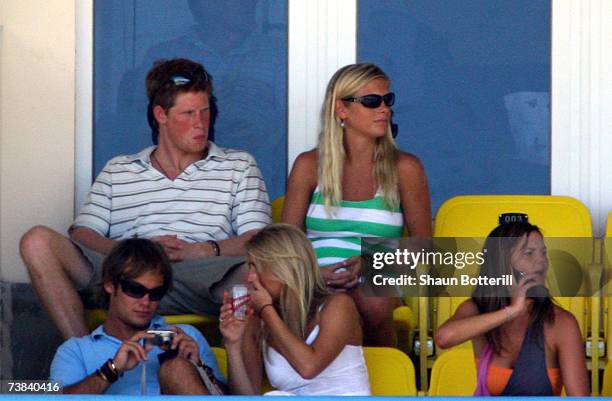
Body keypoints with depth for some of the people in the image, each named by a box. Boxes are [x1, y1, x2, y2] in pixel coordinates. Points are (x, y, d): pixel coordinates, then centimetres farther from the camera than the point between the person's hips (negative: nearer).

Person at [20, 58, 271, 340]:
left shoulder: (238, 166, 22)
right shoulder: (117, 171, 26)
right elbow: (81, 234, 13)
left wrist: (202, 250, -9)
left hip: (201, 284, -2)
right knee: (37, 242, -20)